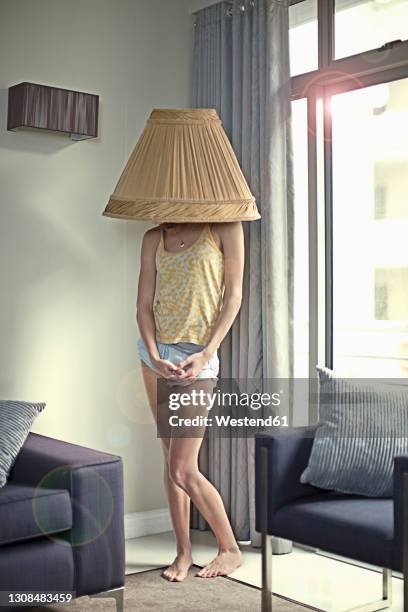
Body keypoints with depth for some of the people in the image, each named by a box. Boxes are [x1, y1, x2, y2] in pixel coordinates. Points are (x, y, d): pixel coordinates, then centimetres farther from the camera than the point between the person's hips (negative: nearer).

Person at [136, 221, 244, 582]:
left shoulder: (225, 228, -2)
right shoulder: (154, 238, 8)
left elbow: (233, 295, -6)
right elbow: (144, 304, 6)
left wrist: (206, 354, -14)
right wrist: (154, 356, -10)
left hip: (197, 356, -5)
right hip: (157, 352, 5)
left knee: (183, 469, -6)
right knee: (172, 461, 9)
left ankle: (231, 550, 14)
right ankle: (184, 552, 22)